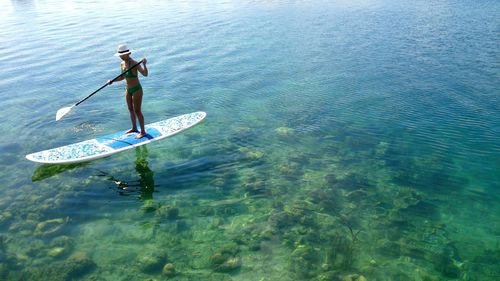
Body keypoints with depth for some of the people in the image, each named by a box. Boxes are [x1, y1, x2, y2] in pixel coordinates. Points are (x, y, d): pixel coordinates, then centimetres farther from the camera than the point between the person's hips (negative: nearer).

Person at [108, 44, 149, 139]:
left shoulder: (134, 63, -21)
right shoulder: (122, 64, 2)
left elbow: (145, 74, -32)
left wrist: (144, 64, -48)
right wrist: (112, 81, 2)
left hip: (136, 89, -8)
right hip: (128, 89, 8)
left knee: (137, 111, -1)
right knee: (131, 109, 19)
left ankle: (143, 131, 11)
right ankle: (134, 128, 37)